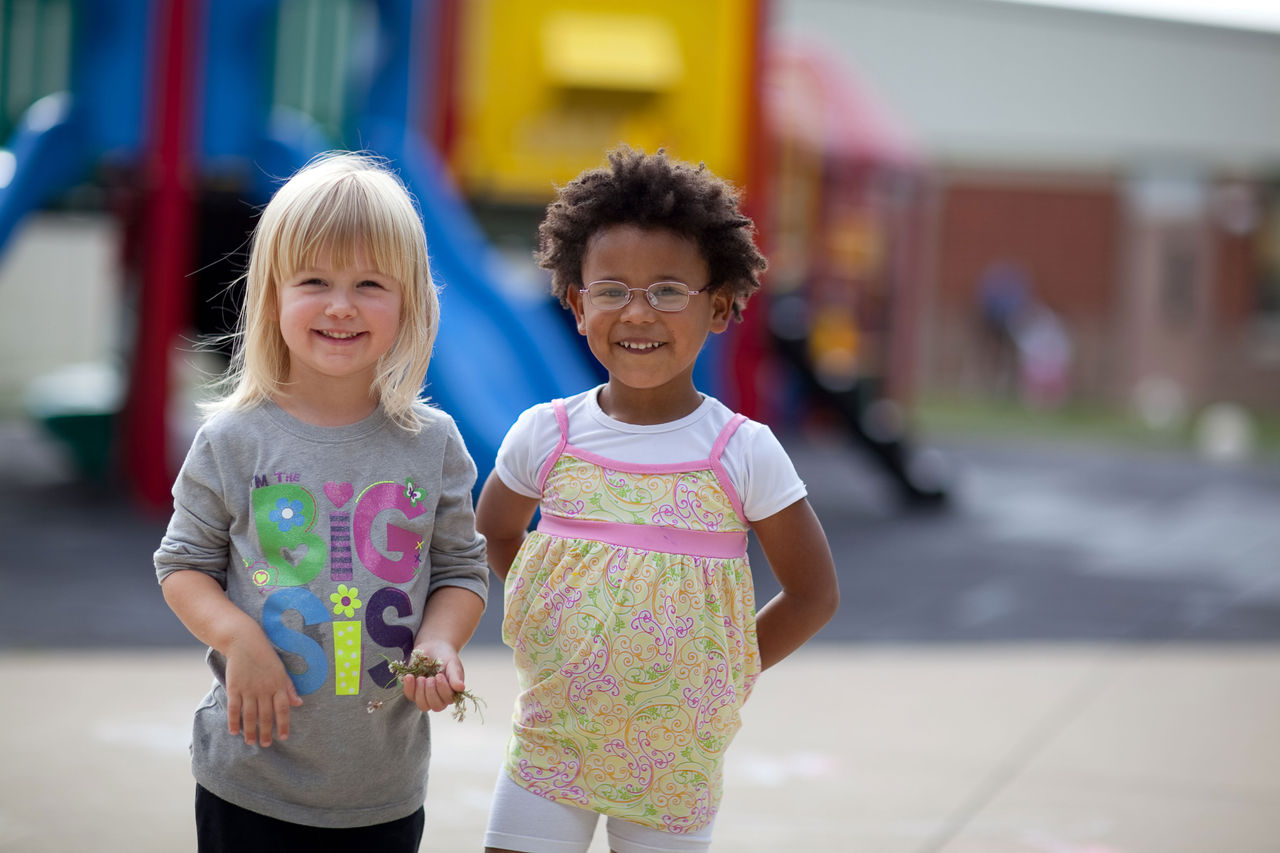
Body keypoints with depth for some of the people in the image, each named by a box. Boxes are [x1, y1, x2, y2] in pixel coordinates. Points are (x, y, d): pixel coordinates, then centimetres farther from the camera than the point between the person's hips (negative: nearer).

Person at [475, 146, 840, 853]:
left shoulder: (743, 453, -8)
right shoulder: (546, 436, -3)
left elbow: (813, 593, 1)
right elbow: (495, 531, 17)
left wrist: (722, 677, -1)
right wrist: (558, 629, 8)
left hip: (677, 762, -1)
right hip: (551, 740, 1)